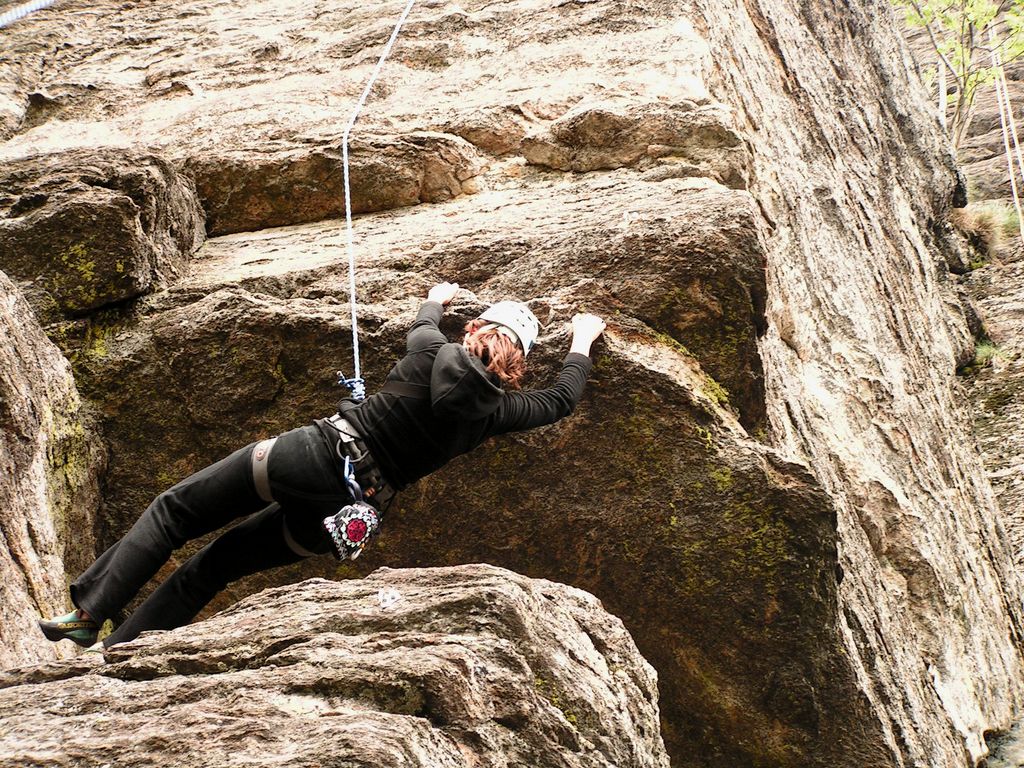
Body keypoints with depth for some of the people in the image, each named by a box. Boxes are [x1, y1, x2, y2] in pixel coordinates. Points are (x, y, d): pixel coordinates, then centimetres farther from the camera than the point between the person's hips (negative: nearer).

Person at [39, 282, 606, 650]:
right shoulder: (497, 409, 2)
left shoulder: (435, 355, -2)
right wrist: (582, 342, 36)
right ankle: (114, 648, 12)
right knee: (212, 567, 16)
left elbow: (422, 326, 23)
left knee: (173, 512, 9)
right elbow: (562, 399, 20)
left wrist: (437, 299, 45)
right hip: (354, 510, 3)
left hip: (315, 453, -3)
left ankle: (88, 612, -1)